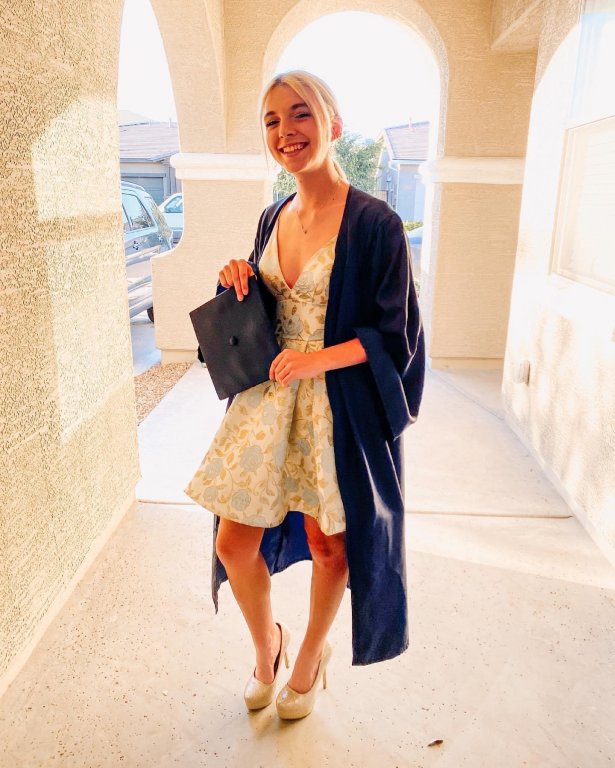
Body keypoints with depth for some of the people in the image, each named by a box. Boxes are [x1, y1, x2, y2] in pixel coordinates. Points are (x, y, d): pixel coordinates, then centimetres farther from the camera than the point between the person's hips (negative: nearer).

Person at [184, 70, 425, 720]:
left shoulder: (374, 222, -11)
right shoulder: (272, 219, 9)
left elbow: (396, 334, -10)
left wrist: (319, 358, -22)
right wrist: (236, 283, -2)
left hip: (340, 406, -5)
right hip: (267, 397, 5)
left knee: (328, 545, 11)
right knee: (233, 543, 8)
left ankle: (312, 652, 42)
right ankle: (267, 644, 39)